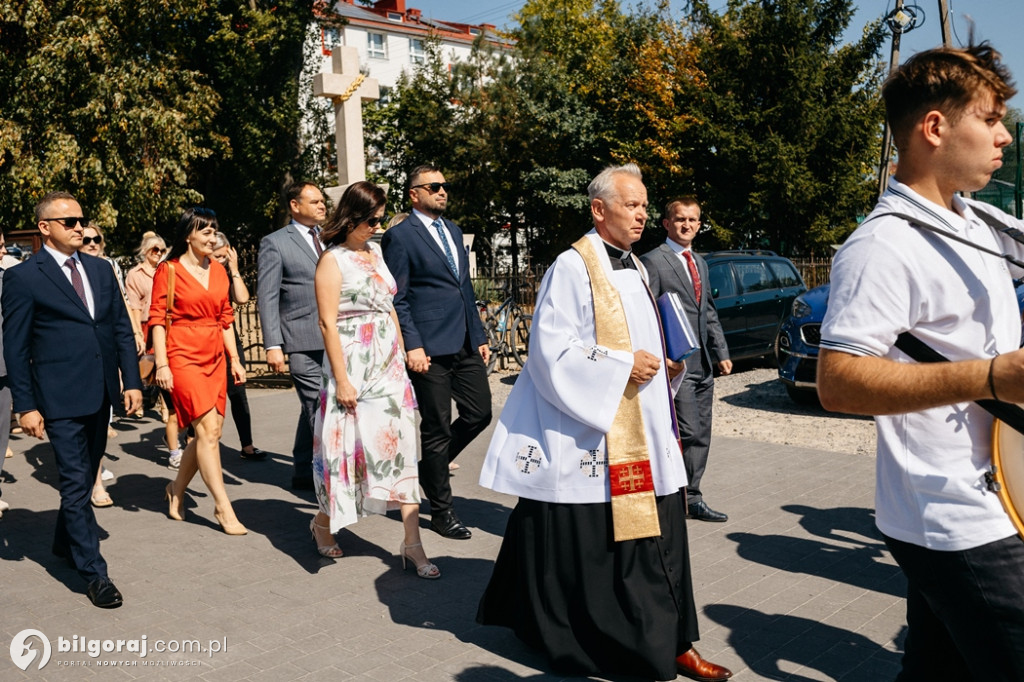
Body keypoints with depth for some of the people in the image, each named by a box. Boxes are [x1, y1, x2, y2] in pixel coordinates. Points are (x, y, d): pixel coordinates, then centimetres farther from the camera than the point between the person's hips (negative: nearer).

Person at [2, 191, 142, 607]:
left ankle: (66, 542, 39)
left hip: (101, 393, 6)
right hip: (60, 397, -6)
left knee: (85, 477, 18)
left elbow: (122, 328, 12)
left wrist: (132, 381, 5)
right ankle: (94, 573, 5)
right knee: (76, 484, -3)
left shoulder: (100, 269, 11)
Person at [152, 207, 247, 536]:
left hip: (214, 358, 6)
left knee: (208, 433, 6)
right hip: (183, 357, -6)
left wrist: (235, 359, 11)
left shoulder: (218, 270, 13)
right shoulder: (168, 270, -3)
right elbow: (157, 319, -6)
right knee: (208, 429, -12)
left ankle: (176, 490, 27)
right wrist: (161, 364, -13)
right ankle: (223, 508, -7)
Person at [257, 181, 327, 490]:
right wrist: (273, 345, -12)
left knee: (313, 409, 14)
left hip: (337, 338, 6)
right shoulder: (275, 243, -1)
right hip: (304, 340, -6)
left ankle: (304, 473, 26)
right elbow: (267, 298, -5)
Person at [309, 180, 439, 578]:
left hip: (389, 364, 6)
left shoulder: (375, 253, 12)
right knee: (346, 445, 5)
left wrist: (402, 356, 12)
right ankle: (323, 521, 30)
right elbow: (328, 323, -13)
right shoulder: (333, 261, -8)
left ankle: (412, 541, 5)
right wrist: (341, 379, -17)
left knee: (400, 445, 1)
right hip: (354, 366, -6)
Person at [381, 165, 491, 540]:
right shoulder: (400, 236, -5)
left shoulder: (452, 230, 18)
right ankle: (441, 511, 15)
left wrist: (480, 335, 17)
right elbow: (396, 299, -9)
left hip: (465, 344, 7)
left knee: (479, 413, 7)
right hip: (431, 348, -7)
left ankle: (430, 467, 30)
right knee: (437, 428, 1)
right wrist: (411, 345, -16)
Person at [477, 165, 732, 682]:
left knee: (657, 538, 9)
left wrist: (663, 366, 8)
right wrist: (622, 366, -18)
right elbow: (552, 351, -16)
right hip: (592, 438, -8)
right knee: (588, 544, 3)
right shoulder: (573, 266, -11)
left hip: (642, 436, 8)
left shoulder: (634, 268, 16)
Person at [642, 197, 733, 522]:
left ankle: (692, 499, 21)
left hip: (703, 364, 8)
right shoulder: (653, 261, -7)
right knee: (688, 434, -9)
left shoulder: (699, 262, 19)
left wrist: (721, 352, 15)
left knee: (701, 436, 11)